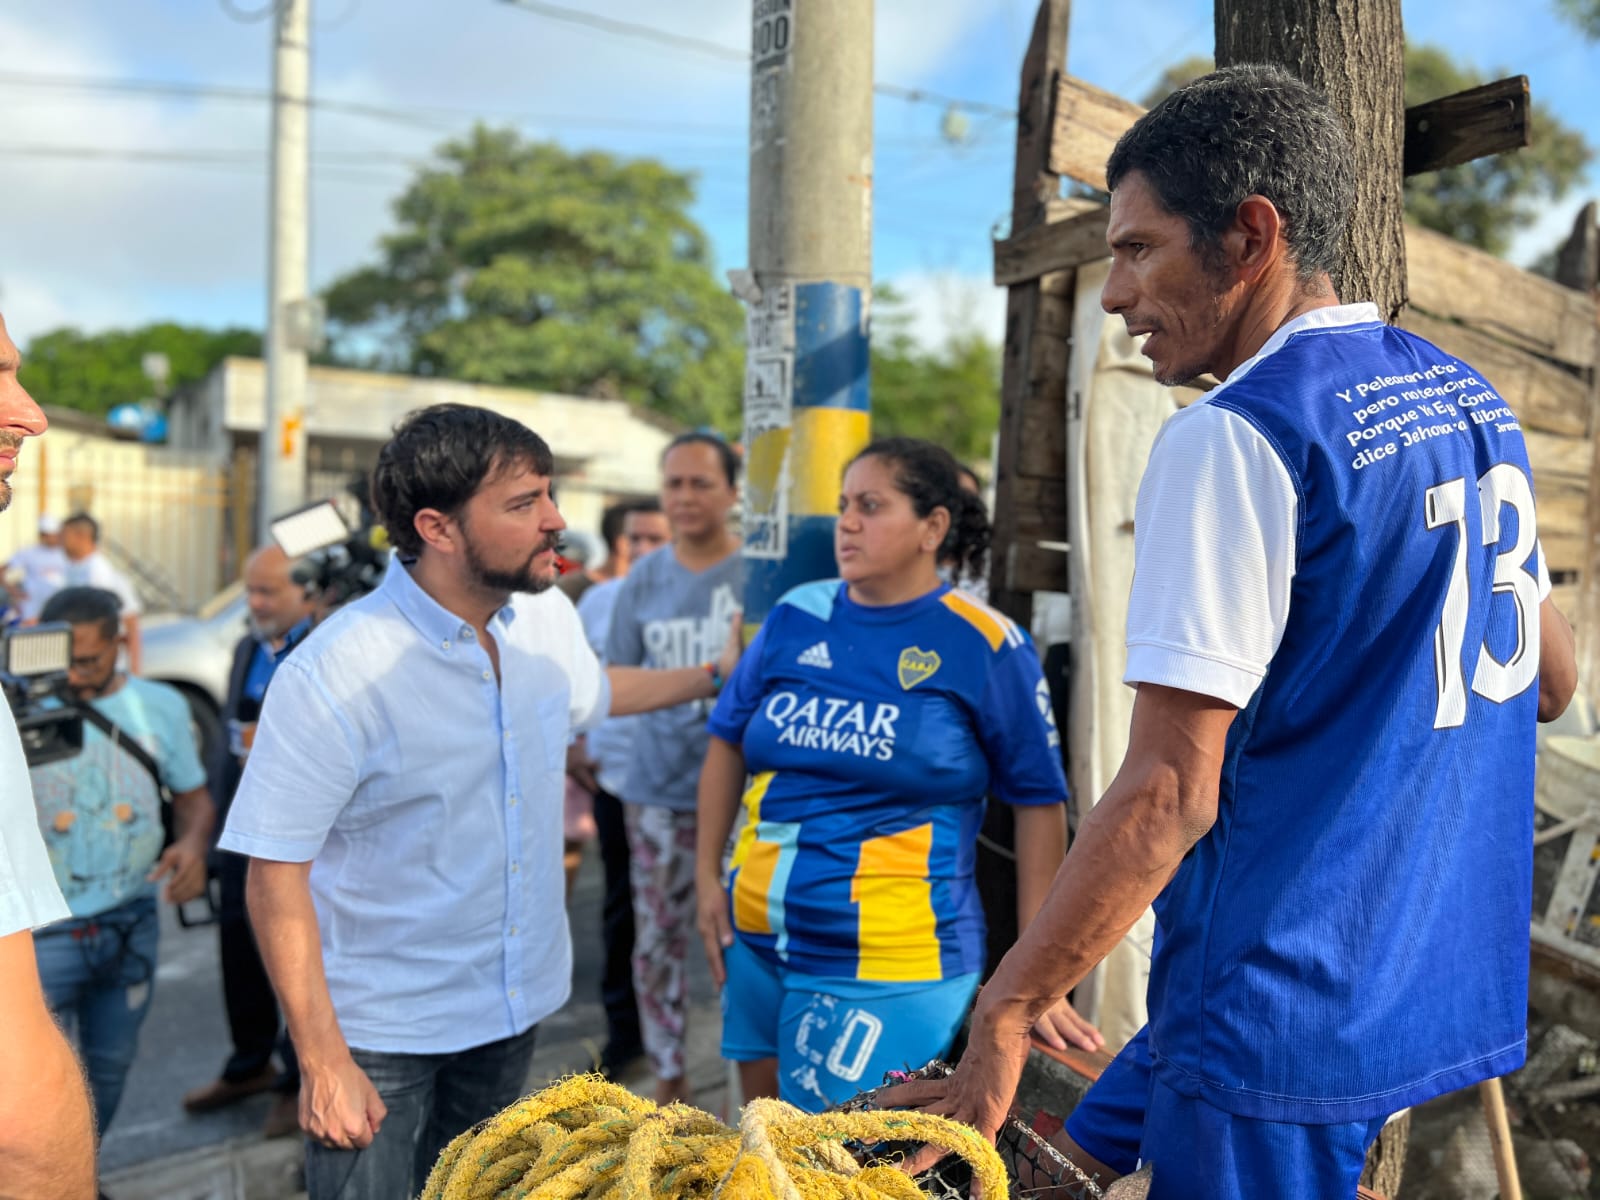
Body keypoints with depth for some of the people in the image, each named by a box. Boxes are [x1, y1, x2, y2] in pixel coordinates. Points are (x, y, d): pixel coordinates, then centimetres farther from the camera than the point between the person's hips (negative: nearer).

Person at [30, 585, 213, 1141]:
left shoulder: (161, 706, 0)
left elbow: (193, 795, 7)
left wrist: (193, 843, -14)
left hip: (132, 923, 4)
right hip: (42, 929, -3)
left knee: (110, 1067, 18)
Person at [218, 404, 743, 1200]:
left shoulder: (548, 615, -5)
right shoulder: (332, 676, -24)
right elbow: (275, 878, -20)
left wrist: (714, 676, 23)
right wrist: (323, 1063, -21)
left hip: (515, 1003, 6)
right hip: (380, 1029, -5)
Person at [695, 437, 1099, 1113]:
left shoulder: (983, 645, -9)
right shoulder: (796, 617, 2)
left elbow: (1040, 802, -6)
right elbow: (729, 742, 12)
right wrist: (707, 876, 7)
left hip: (889, 968, -5)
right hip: (757, 943, 5)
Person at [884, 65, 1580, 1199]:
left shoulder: (1235, 435, -19)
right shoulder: (1476, 403, 8)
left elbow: (1170, 791, -23)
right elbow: (1549, 677, 18)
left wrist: (1002, 1016, -17)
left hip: (1284, 1006, -9)